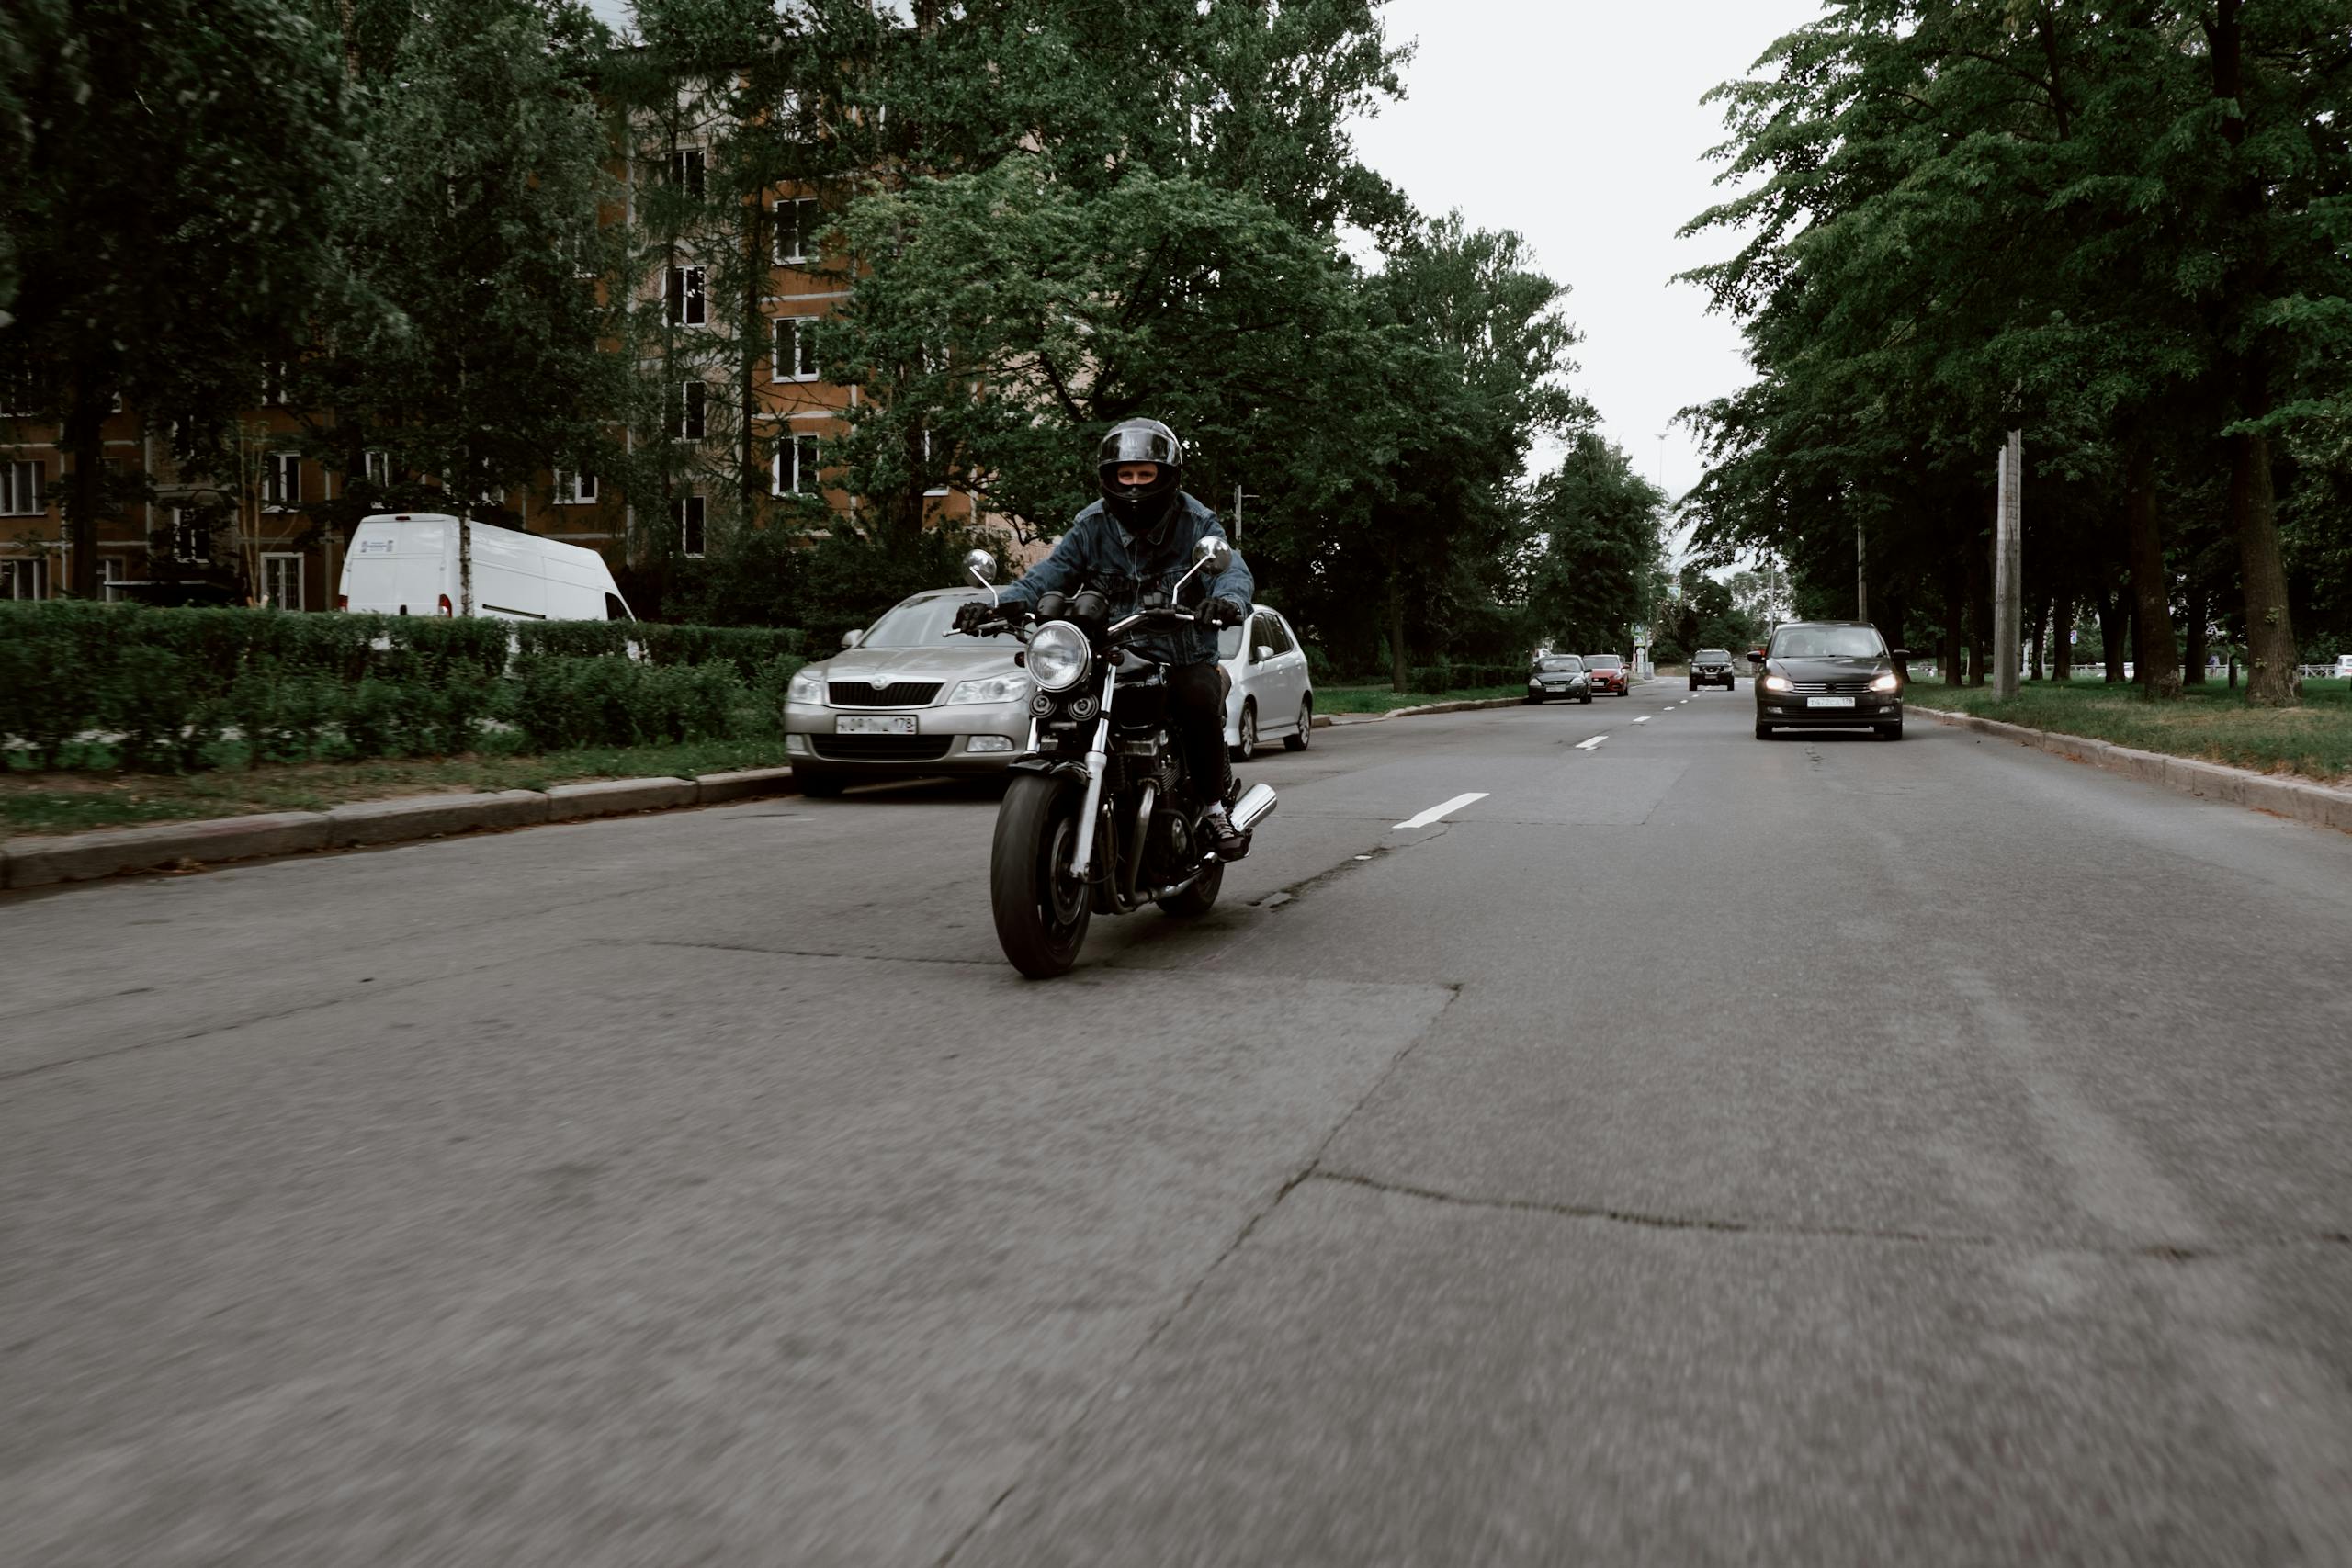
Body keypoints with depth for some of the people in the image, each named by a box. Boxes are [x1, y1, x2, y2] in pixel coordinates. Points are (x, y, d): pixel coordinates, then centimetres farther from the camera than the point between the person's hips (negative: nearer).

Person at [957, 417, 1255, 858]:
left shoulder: (1196, 523, -1)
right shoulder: (1092, 525, 7)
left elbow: (1232, 570, -18)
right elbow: (1053, 572, -3)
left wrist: (1228, 601, -44)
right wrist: (1000, 604, -22)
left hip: (1183, 660, -2)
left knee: (1200, 702, -33)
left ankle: (1214, 803, -8)